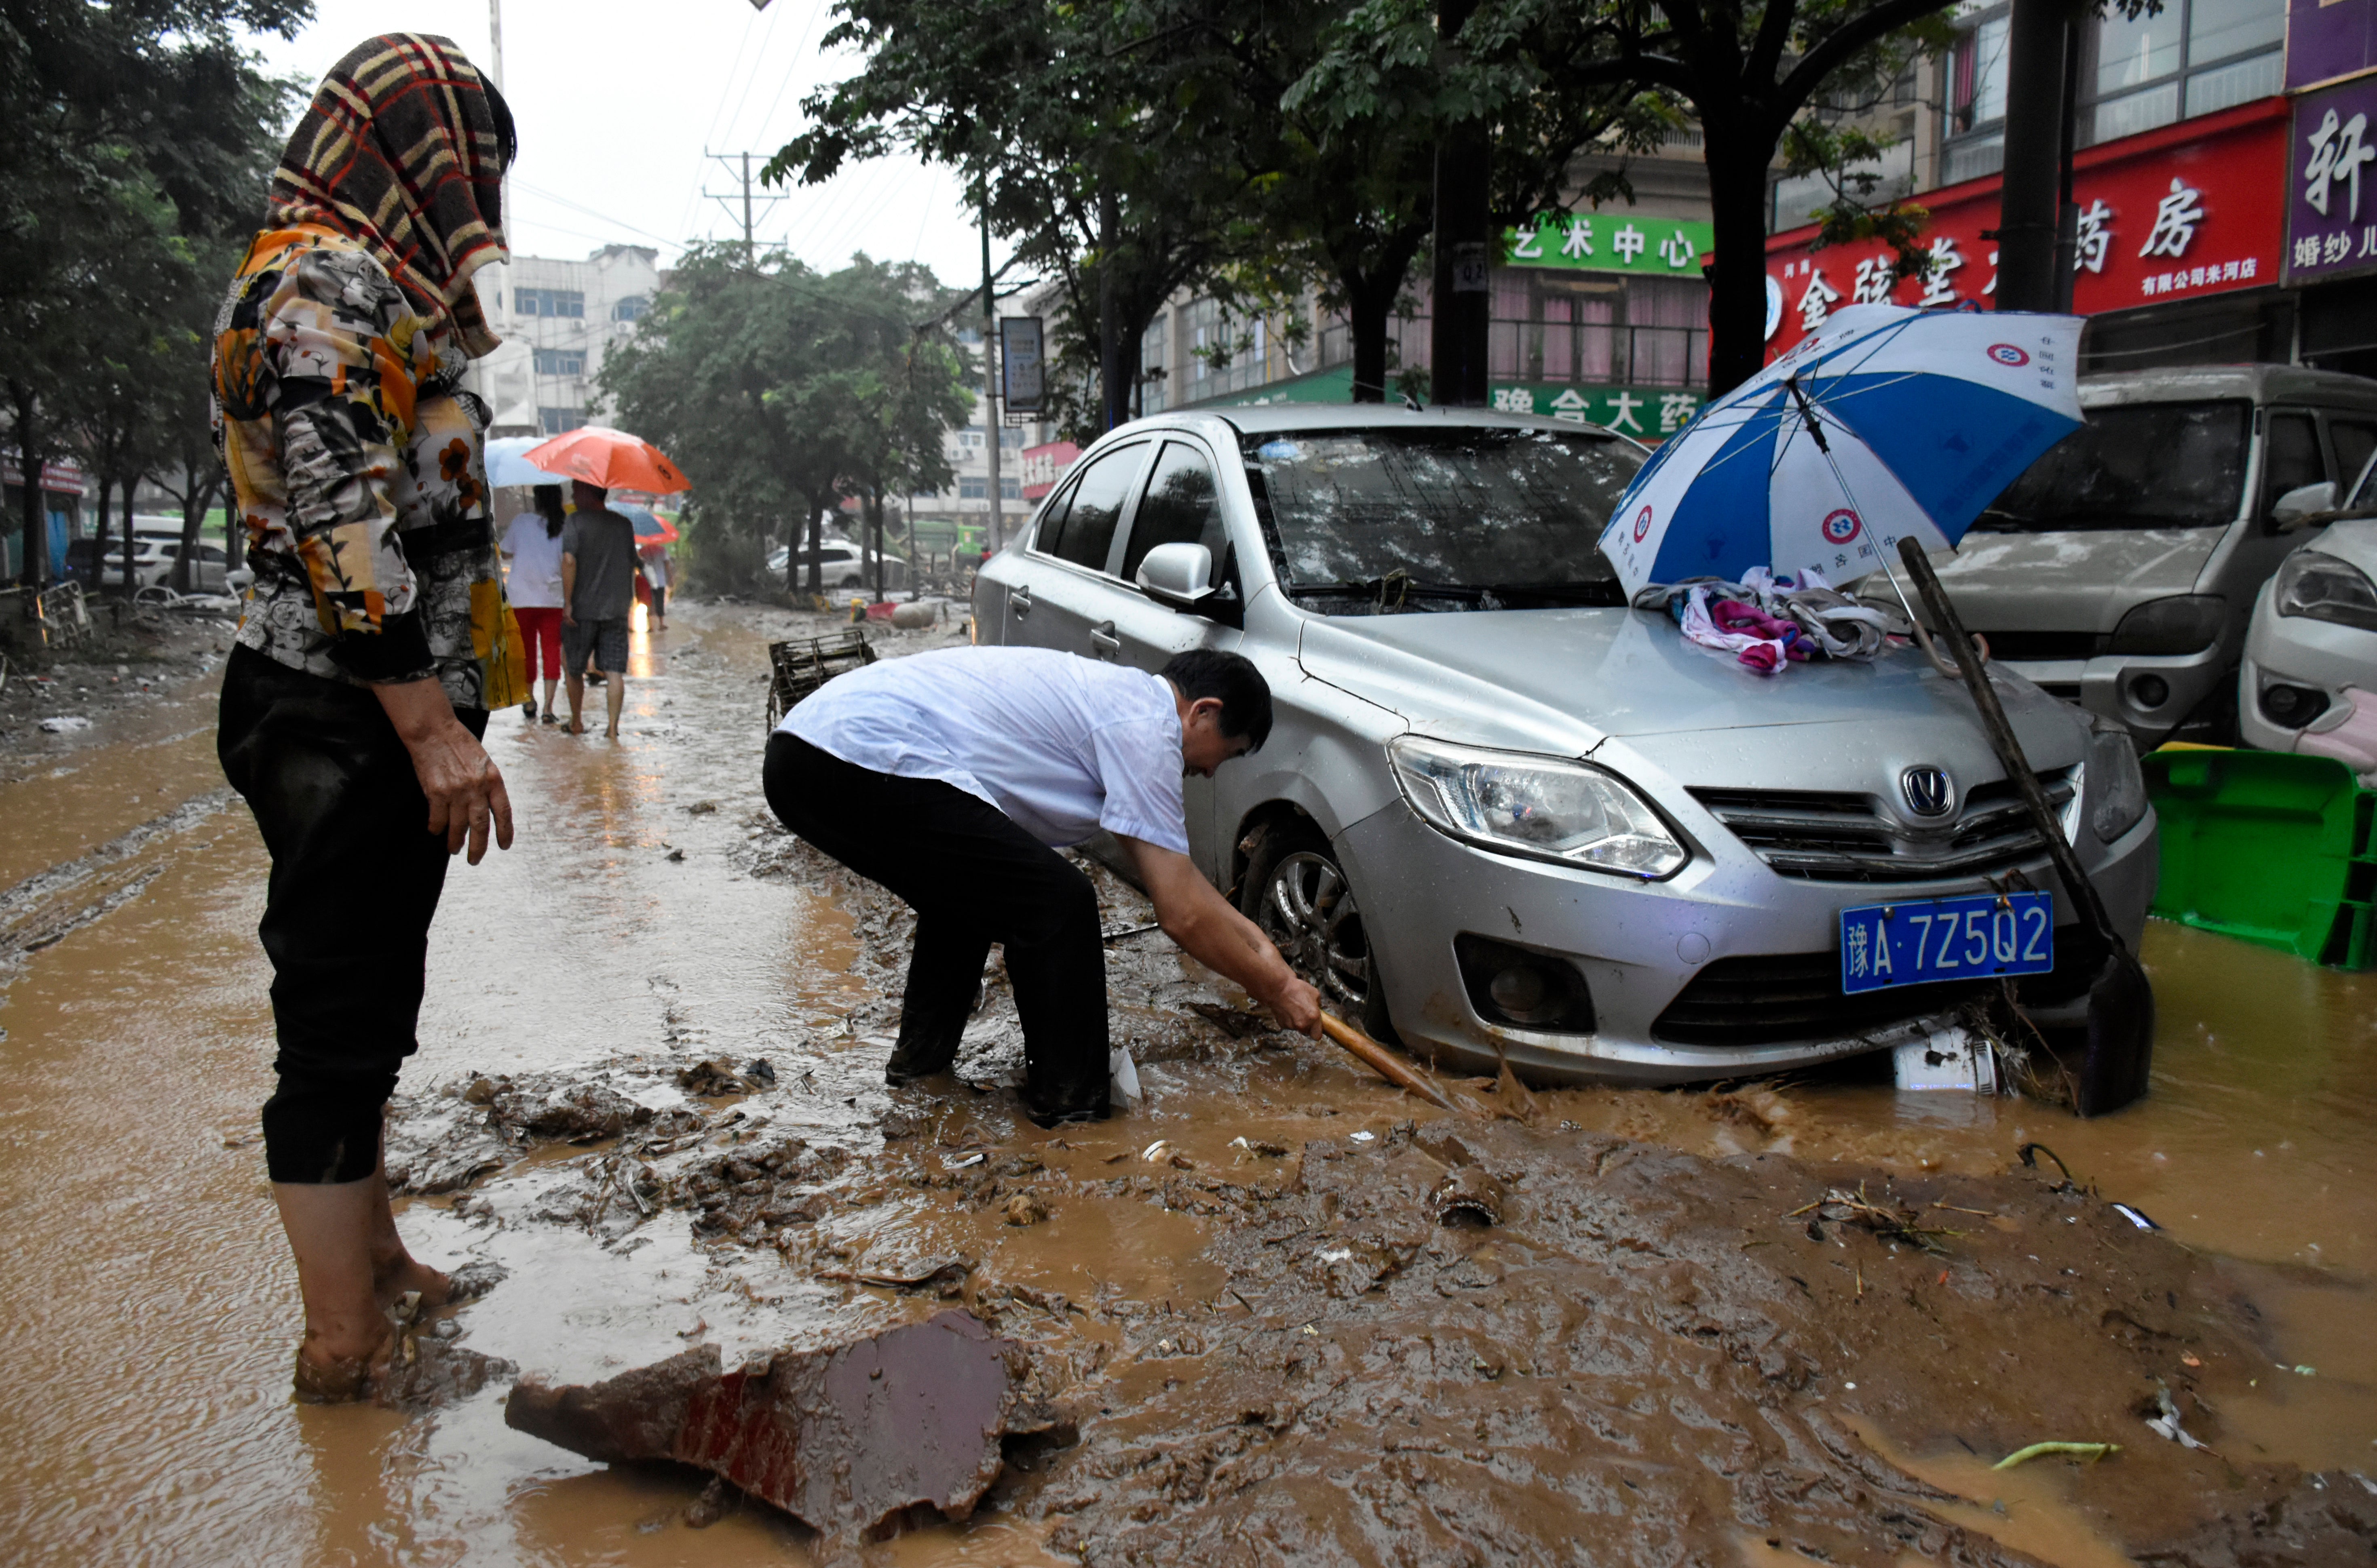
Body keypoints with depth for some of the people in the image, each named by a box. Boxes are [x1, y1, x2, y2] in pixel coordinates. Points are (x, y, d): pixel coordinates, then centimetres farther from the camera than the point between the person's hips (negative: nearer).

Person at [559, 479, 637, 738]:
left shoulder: (576, 521, -7)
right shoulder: (624, 524, 7)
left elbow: (569, 561, -18)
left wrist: (568, 602, -15)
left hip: (582, 609, -3)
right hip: (617, 609, 3)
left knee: (574, 669, 14)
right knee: (614, 671, -1)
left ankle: (576, 723, 25)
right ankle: (613, 727, -8)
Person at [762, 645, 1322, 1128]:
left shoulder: (1110, 694, 25)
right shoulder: (1144, 724, -3)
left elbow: (1167, 863, 34)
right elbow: (1183, 914, -3)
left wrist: (1250, 936, 36)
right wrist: (1276, 989, 11)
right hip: (866, 766, -10)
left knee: (967, 889, 31)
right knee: (1059, 905, -2)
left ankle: (920, 1058, 36)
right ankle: (1071, 1099, 11)